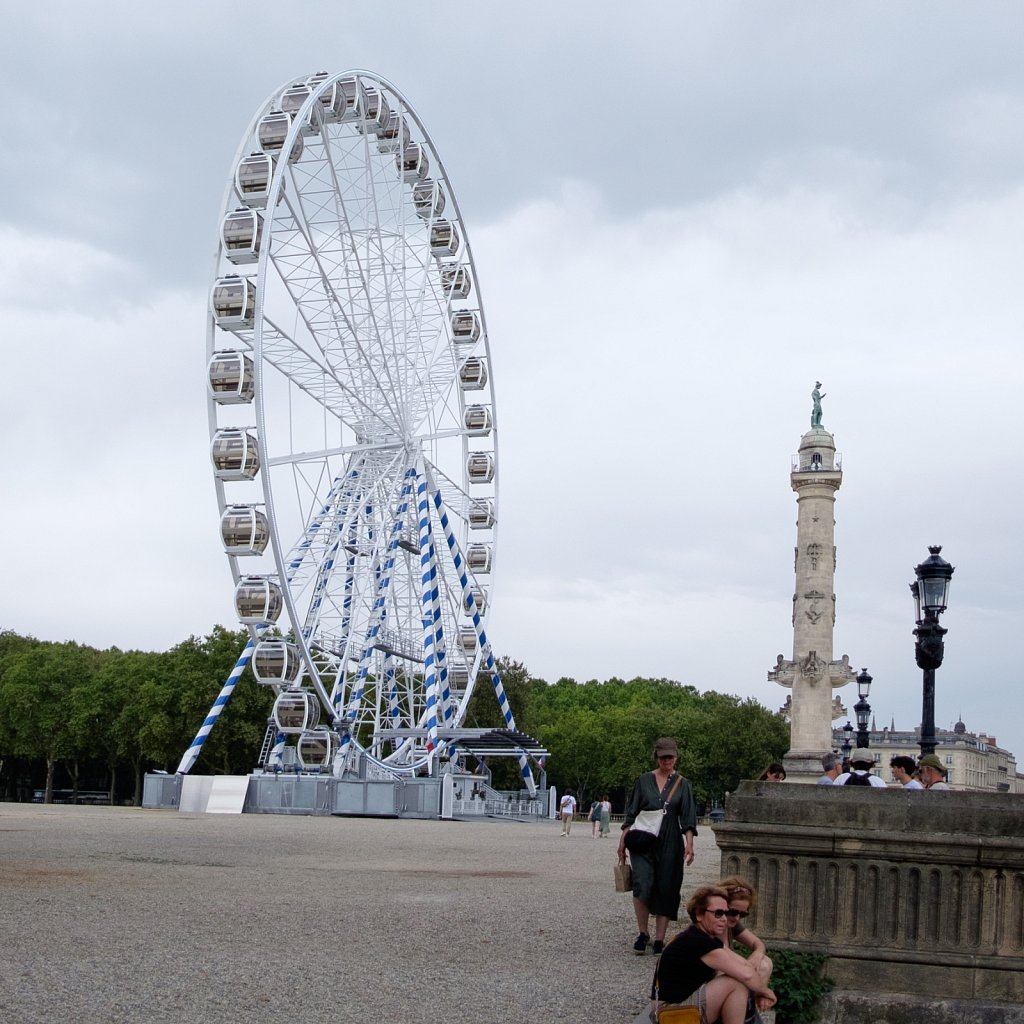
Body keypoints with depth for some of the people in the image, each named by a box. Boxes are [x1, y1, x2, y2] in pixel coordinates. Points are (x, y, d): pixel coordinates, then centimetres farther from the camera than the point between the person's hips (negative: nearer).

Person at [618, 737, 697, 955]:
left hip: (670, 844, 1)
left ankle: (659, 939, 10)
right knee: (642, 885, -16)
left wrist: (689, 844, -11)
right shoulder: (644, 781, 7)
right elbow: (631, 813, 8)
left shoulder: (682, 785, 7)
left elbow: (688, 818, 2)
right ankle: (643, 934, 0)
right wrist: (623, 840, 1)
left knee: (666, 891, 1)